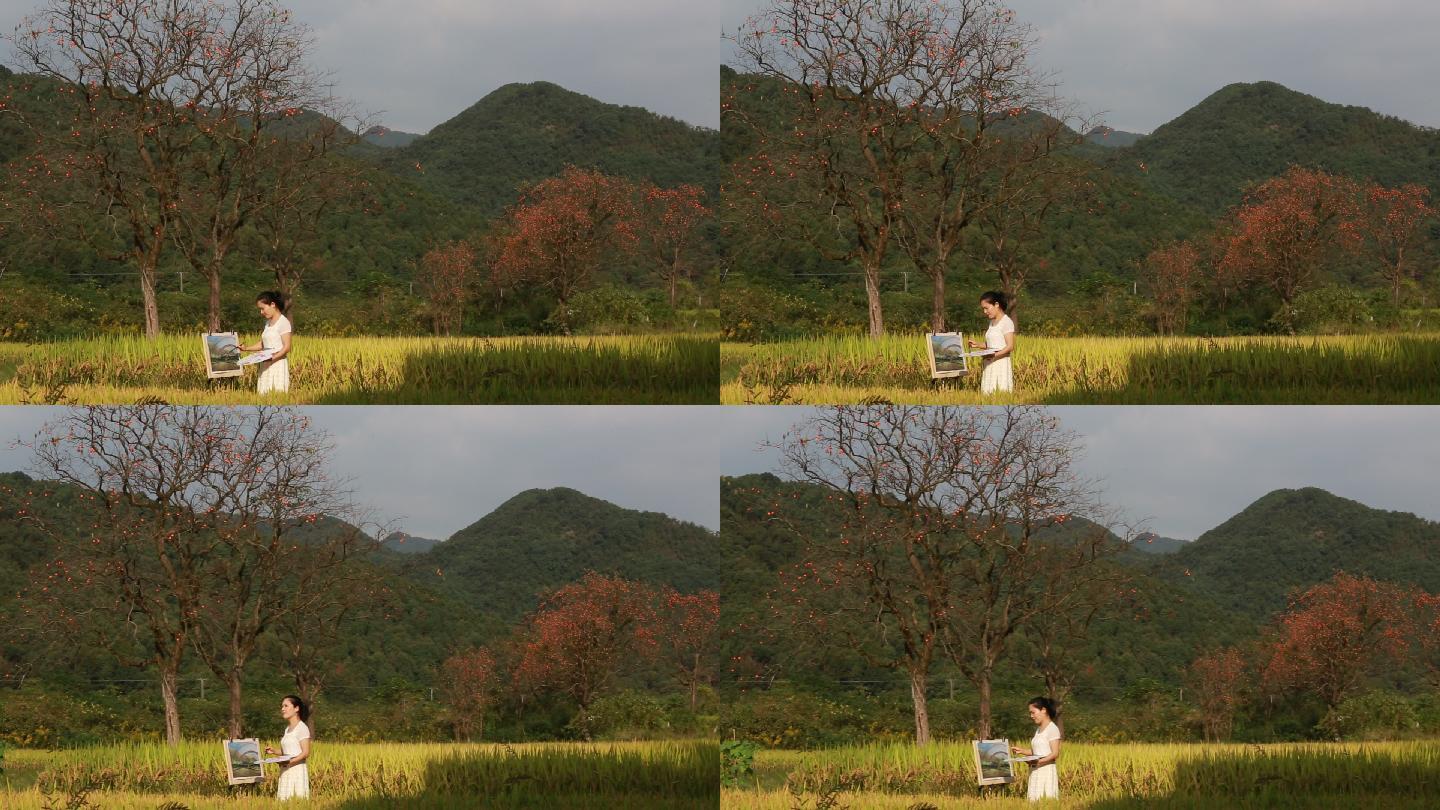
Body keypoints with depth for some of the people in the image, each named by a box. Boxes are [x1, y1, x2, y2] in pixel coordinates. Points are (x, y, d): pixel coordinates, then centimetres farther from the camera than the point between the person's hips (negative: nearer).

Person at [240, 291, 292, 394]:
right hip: (266, 366, 7)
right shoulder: (268, 322, 16)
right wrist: (246, 348, 8)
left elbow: (286, 347, -13)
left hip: (278, 363, -7)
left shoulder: (283, 322, -7)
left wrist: (274, 357, -25)